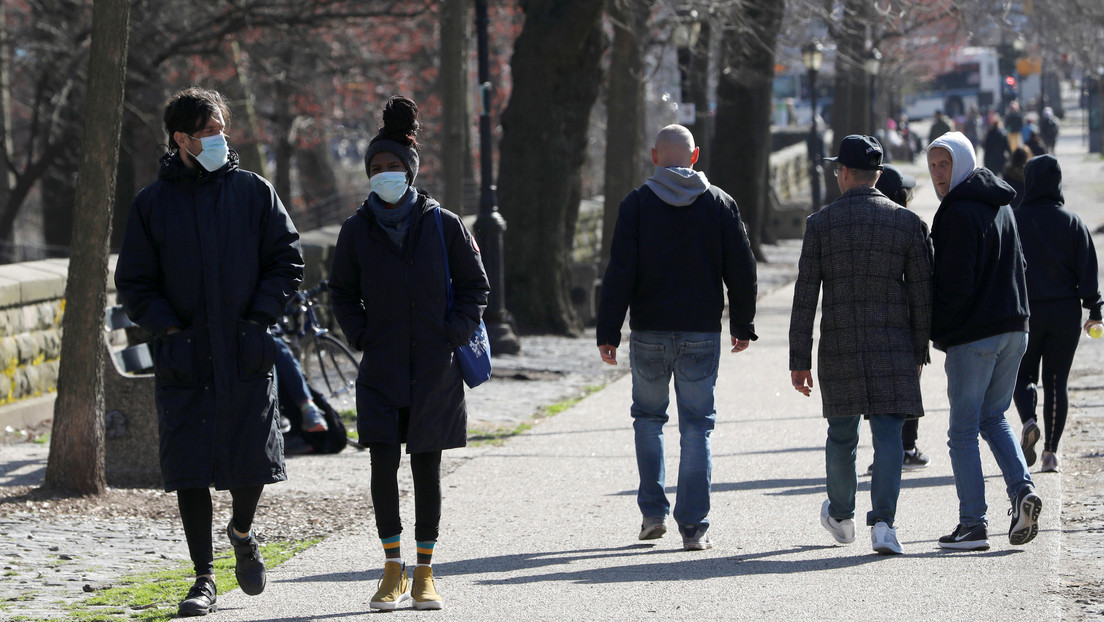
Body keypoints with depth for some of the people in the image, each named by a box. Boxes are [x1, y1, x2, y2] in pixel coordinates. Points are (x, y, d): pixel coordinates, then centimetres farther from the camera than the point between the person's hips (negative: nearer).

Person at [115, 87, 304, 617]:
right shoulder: (153, 202, 3)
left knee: (253, 462, 0)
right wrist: (167, 325, -7)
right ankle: (204, 579, 9)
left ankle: (242, 532, 33)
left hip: (246, 354, 0)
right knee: (190, 472, -1)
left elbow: (287, 260, 8)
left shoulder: (253, 192, 4)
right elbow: (133, 283, 7)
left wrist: (261, 314, -4)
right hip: (184, 356, 0)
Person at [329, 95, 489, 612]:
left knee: (427, 468, 4)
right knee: (383, 466, -8)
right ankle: (393, 572, 2)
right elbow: (342, 291, 15)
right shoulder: (358, 229, 2)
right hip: (381, 370, 1)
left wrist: (453, 336, -4)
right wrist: (360, 335, 2)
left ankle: (424, 574, 13)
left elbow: (475, 287, 7)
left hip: (434, 371, -1)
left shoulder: (443, 225, -2)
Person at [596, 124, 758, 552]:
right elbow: (742, 269, 4)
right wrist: (742, 325, 15)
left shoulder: (637, 204, -4)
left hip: (649, 332, -1)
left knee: (648, 417, 17)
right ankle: (694, 527, -1)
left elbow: (620, 272, -8)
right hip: (702, 334, 1)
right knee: (697, 427, 3)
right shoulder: (719, 204, 2)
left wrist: (608, 332, -5)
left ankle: (653, 512, 12)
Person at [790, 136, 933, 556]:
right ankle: (883, 521, -15)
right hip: (892, 347, 0)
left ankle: (841, 516, 33)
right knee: (888, 433, -2)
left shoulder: (821, 224, -1)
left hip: (838, 347, 0)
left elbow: (804, 298, -2)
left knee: (841, 434, 15)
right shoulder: (907, 223, 1)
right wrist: (919, 351, 13)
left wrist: (800, 360, 2)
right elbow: (922, 295, 3)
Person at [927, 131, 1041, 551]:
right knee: (993, 418, 20)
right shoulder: (1001, 205, 14)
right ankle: (1022, 489, -2)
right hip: (1013, 328, 8)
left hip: (973, 335, -8)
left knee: (963, 431, 0)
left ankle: (972, 525, -1)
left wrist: (936, 329, -5)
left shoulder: (959, 212, -15)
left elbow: (955, 284, -19)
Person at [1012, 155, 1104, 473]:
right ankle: (1051, 451, 4)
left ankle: (1029, 420, -17)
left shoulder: (1014, 220, -5)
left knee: (1022, 374, 12)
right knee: (1057, 381, 7)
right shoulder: (1072, 222, 1)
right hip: (1065, 312, 1)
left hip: (1025, 312, -1)